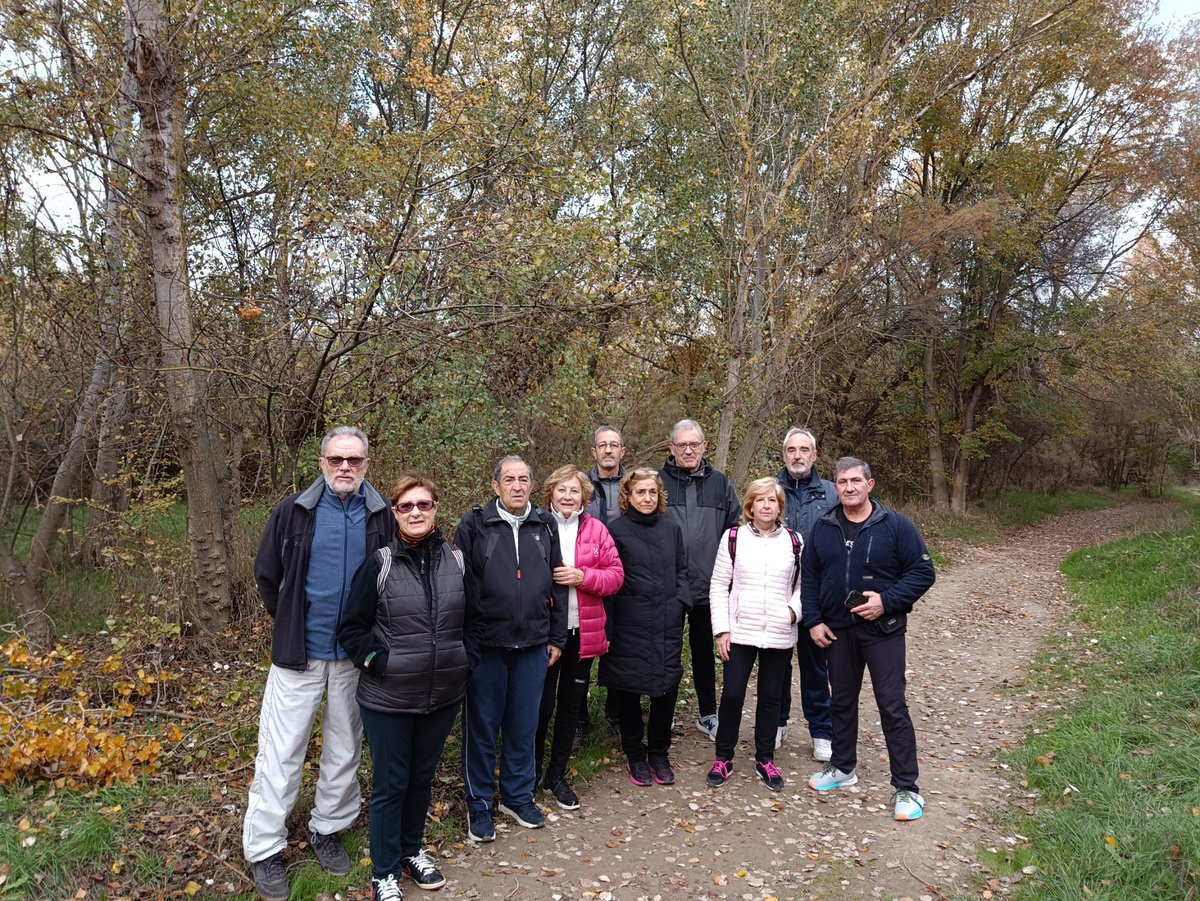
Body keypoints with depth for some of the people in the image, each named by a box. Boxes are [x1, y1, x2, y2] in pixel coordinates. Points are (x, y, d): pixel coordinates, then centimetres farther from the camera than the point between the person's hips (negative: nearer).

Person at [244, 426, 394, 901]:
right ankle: (264, 848, 19)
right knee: (281, 751, 4)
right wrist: (290, 625, 6)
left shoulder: (383, 516, -4)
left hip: (356, 657, 2)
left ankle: (328, 829, 34)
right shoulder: (293, 511, -6)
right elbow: (267, 576, 4)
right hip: (299, 653, -1)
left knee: (345, 748, 15)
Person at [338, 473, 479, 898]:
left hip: (443, 696, 3)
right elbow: (351, 628, -6)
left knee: (422, 777, 19)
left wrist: (465, 659, 0)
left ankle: (412, 850, 41)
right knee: (390, 785, 9)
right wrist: (379, 662, -13)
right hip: (388, 699, -3)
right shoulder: (379, 563, -10)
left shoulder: (457, 560, -1)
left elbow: (474, 619, 10)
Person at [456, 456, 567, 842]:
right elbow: (459, 583, -4)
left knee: (524, 726, 14)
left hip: (533, 645, 3)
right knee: (482, 727, 9)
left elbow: (557, 585, 11)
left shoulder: (546, 526, 7)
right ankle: (479, 804, 25)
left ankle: (518, 796, 32)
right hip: (486, 645, -3)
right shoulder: (474, 525, -4)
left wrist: (557, 637, 10)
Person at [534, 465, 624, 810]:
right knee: (542, 705, 3)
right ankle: (530, 773, 27)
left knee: (572, 705, 13)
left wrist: (583, 577, -14)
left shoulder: (596, 529, 4)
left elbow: (616, 575, 0)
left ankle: (556, 776, 31)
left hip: (582, 632, 3)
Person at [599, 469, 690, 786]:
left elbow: (681, 570, 17)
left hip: (667, 624, 3)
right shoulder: (616, 530, -3)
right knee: (628, 690, 5)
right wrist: (607, 629, -7)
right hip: (629, 626, -3)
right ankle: (635, 755, 24)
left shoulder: (672, 529, 10)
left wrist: (679, 600, 0)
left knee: (667, 688, 6)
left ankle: (659, 754, 25)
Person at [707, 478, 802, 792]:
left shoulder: (794, 541, 3)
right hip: (739, 633, -1)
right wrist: (721, 629, -5)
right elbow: (718, 586, 0)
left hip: (779, 635, 1)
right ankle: (723, 757, 19)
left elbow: (802, 584, 11)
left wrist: (794, 608, -9)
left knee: (770, 697, 11)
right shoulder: (734, 537, -2)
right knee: (732, 694, 1)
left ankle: (765, 759, 27)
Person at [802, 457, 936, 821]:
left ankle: (906, 788, 10)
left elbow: (923, 572, -8)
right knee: (841, 701, 16)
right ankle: (842, 767, 34)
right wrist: (813, 621, 1)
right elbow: (809, 577, 8)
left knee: (892, 707, -2)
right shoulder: (823, 528, 2)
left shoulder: (895, 526, -9)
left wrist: (887, 601, -19)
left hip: (883, 630, -4)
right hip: (837, 630, 4)